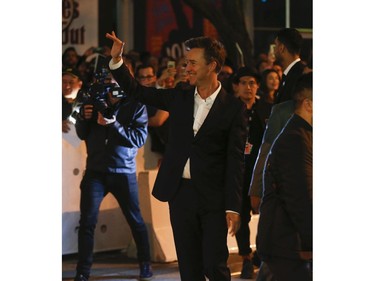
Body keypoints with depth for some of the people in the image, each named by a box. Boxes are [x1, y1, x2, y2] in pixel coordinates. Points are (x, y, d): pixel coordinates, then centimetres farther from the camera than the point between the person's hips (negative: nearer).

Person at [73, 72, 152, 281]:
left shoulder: (136, 106, -5)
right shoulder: (94, 101, 4)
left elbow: (139, 139, -14)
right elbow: (82, 134, 10)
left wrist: (113, 125, -25)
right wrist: (84, 118, -11)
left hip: (124, 172, -2)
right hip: (96, 170, 2)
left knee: (136, 220, 9)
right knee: (87, 221, -4)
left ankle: (145, 264, 25)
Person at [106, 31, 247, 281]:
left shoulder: (234, 107, -5)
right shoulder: (180, 96, 7)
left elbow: (235, 160, -7)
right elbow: (137, 91, 14)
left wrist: (233, 207, -12)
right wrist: (116, 59, -1)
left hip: (213, 197, -4)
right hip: (180, 193, 4)